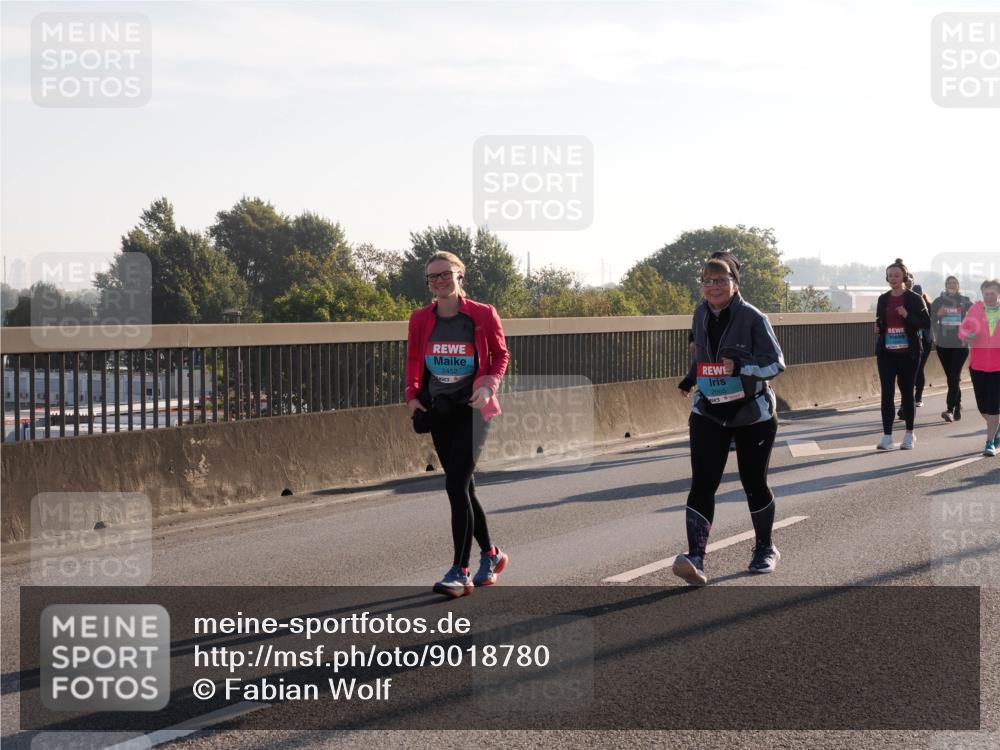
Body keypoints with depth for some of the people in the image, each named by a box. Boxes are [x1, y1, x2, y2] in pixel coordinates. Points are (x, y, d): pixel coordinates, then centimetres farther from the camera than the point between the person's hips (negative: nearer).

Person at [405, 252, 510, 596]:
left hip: (472, 408, -5)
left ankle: (460, 572, -13)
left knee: (456, 485, -15)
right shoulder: (420, 319, 2)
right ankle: (491, 555, 30)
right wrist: (412, 394, 3)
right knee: (463, 487, 12)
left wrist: (489, 385, -13)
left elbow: (501, 354, 4)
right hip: (437, 410, 5)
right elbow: (413, 359, 16)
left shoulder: (483, 315, -7)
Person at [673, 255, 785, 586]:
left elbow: (775, 362, -15)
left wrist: (740, 367, -30)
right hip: (709, 413, 3)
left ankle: (765, 548, 32)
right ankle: (696, 557, -20)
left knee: (754, 483, 9)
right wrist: (691, 379, 8)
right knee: (702, 484, -12)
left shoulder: (752, 318, -14)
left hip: (752, 414, -3)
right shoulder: (701, 314, 2)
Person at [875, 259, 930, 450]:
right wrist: (878, 327, -2)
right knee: (887, 393, -6)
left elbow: (926, 323, -6)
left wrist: (907, 316, -20)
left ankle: (909, 435, 21)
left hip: (908, 353, -2)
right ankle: (887, 437, -8)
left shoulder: (914, 299, -3)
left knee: (906, 392, 7)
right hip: (886, 353, 2)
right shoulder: (883, 299, 8)